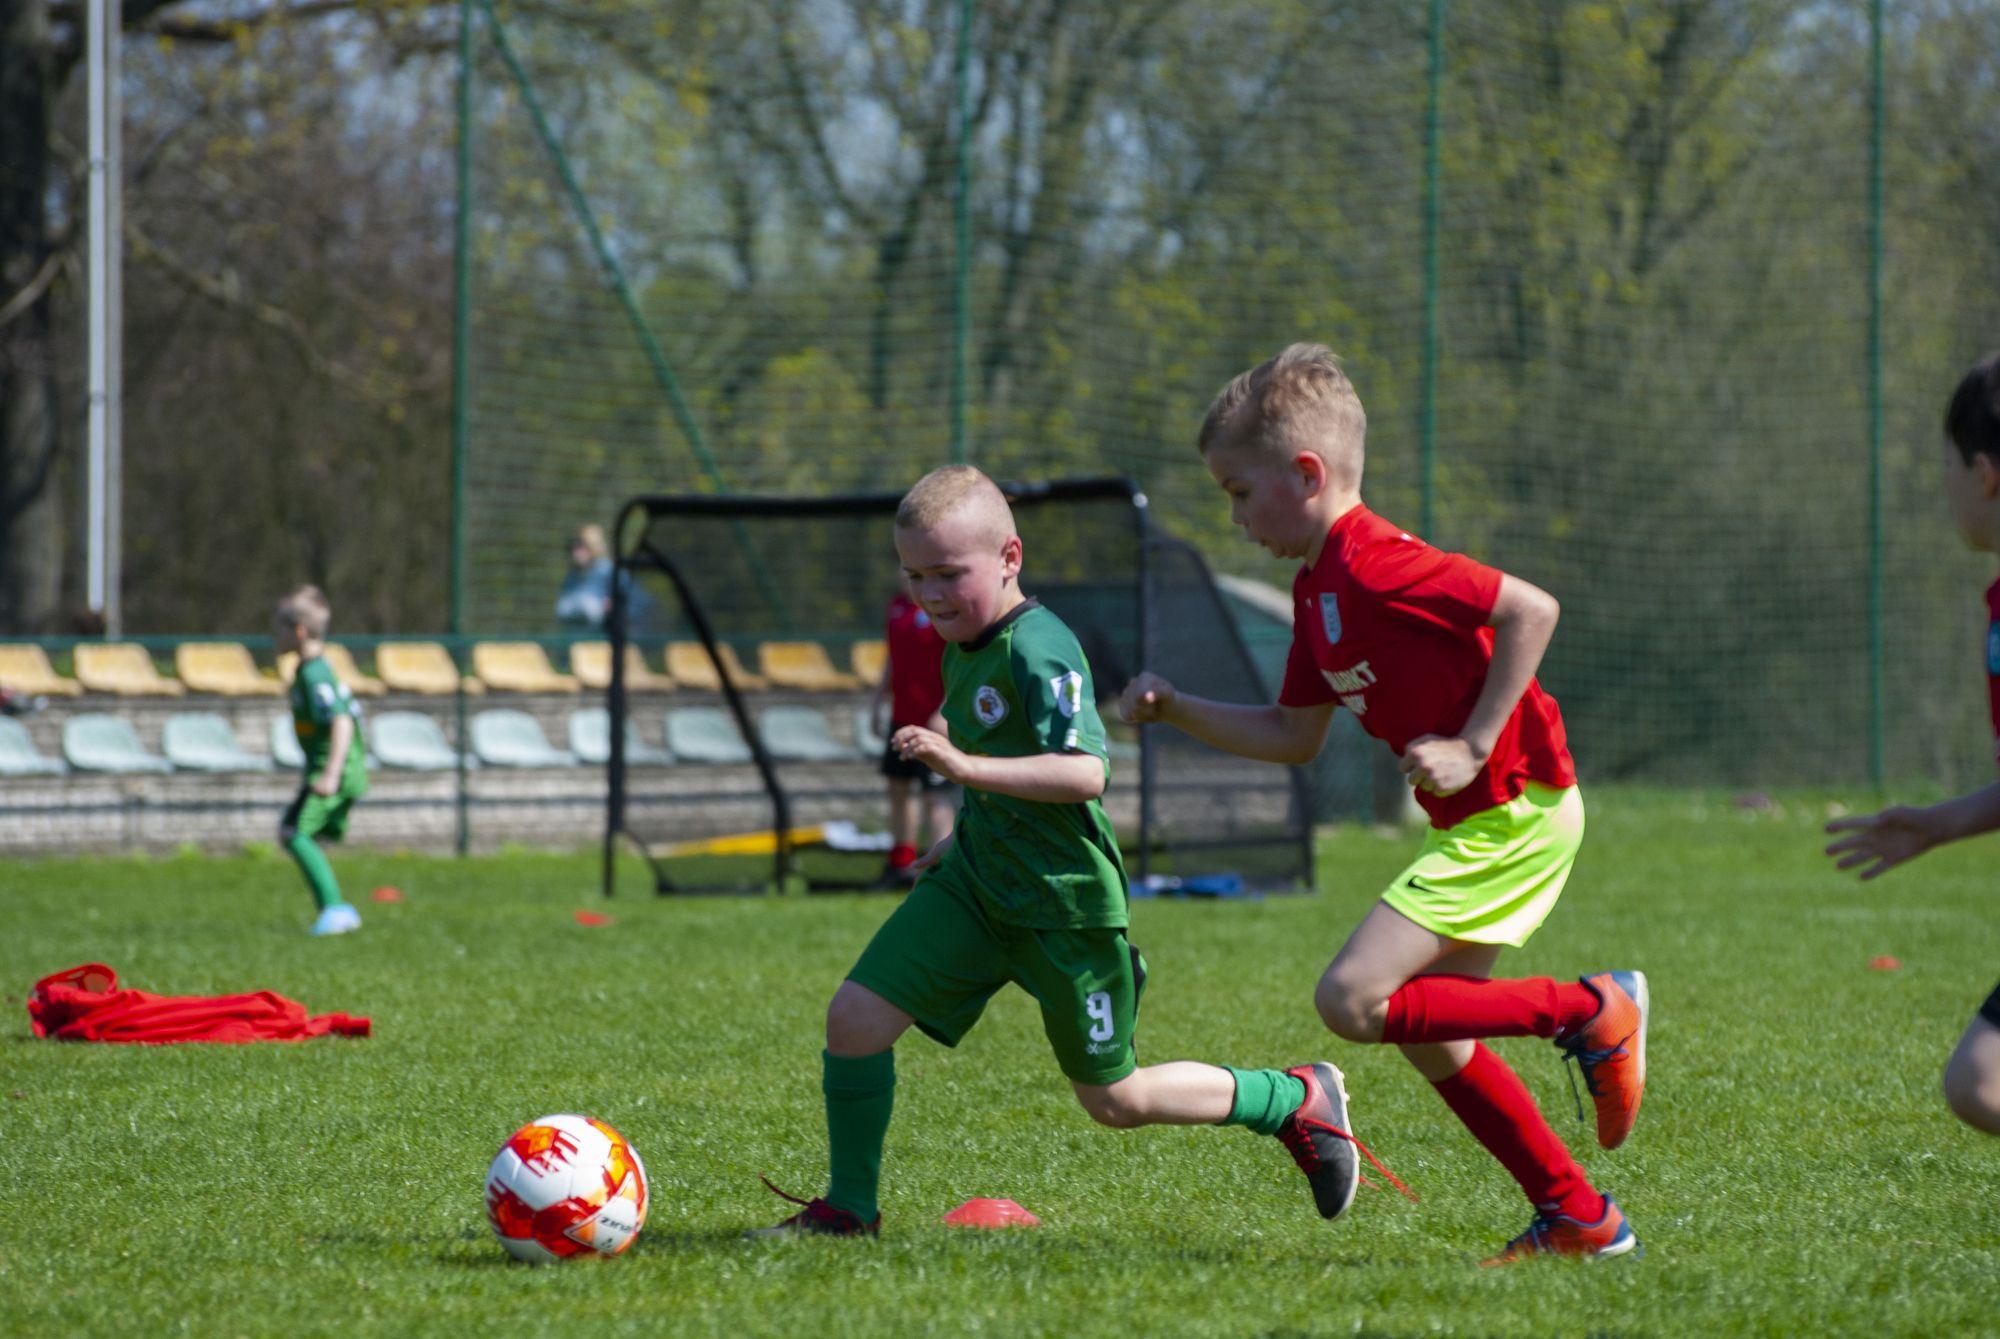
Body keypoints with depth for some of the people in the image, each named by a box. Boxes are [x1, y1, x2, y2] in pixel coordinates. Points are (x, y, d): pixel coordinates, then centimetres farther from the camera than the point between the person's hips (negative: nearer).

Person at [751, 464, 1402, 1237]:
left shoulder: (1038, 649, -21)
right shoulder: (964, 647, 8)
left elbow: (1086, 772, -33)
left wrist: (963, 768, -40)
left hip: (1065, 903, -8)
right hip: (978, 885, 8)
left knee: (1113, 1100, 5)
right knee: (855, 1015, -7)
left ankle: (1296, 1101, 25)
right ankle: (848, 1207, 8)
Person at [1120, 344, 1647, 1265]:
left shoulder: (1373, 564, -17)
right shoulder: (1317, 588, 14)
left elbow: (1531, 611, -23)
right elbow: (1294, 736, 23)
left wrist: (1470, 748, -20)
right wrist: (1176, 710, 14)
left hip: (1514, 811, -10)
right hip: (1483, 819, 10)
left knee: (1352, 1000, -16)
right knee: (1429, 1040, 13)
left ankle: (1588, 1012, -7)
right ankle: (1580, 1219, 20)